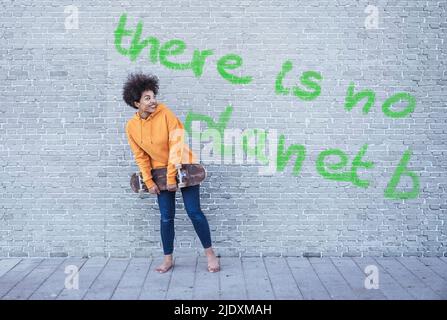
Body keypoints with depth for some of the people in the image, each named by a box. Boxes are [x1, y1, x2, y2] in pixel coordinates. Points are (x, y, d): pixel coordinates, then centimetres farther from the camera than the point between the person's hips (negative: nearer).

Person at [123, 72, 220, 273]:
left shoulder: (165, 113, -18)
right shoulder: (131, 126, -7)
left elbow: (176, 146, -19)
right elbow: (140, 156, 0)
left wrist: (172, 177, -19)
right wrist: (149, 182, -5)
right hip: (160, 172, 3)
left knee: (194, 212, -3)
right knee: (166, 217, 5)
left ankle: (210, 253, 13)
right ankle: (168, 259, 19)